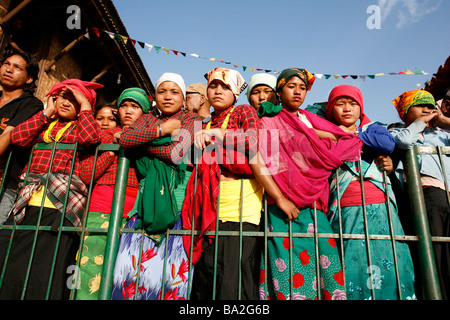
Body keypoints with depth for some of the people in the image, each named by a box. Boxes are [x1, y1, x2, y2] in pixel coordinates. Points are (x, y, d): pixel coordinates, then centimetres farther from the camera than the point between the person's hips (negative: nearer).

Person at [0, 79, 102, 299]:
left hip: (60, 209, -4)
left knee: (43, 279, -5)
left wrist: (85, 103, 1)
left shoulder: (81, 126, 14)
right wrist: (47, 112, 12)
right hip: (28, 205, 4)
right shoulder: (44, 125, 24)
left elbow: (89, 138, -11)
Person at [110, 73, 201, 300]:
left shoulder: (192, 119, 9)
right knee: (132, 260, -7)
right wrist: (162, 130, -3)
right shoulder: (148, 119, 20)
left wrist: (142, 143, 2)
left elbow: (176, 154, -8)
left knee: (171, 262, -9)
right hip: (148, 192, 3)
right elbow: (124, 138, 0)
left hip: (176, 193, -3)